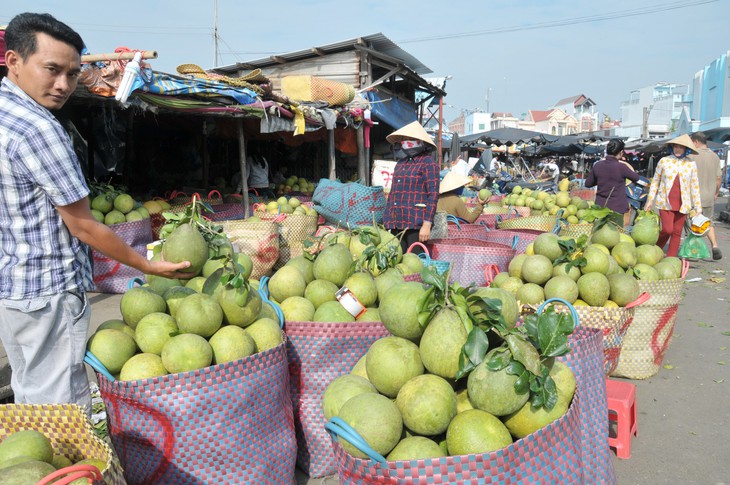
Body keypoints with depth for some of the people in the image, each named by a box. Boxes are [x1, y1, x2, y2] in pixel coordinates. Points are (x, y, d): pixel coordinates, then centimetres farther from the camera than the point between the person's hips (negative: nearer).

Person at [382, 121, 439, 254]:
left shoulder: (428, 163, -3)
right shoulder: (400, 163, 18)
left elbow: (433, 194, -9)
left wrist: (427, 224, -16)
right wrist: (387, 220, 17)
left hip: (416, 223, -7)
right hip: (396, 223, 7)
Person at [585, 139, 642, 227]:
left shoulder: (597, 165, -2)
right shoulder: (621, 167, -15)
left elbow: (588, 183, 8)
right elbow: (636, 178, 3)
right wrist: (628, 166, 16)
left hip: (600, 206, 5)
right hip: (616, 208, -5)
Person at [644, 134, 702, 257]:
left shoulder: (691, 164, 4)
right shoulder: (664, 161, 1)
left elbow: (694, 186, 7)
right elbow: (655, 181, 8)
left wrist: (697, 206, 6)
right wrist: (649, 200, 5)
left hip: (683, 204, 2)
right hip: (665, 202, -2)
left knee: (677, 233, 4)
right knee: (667, 229, -14)